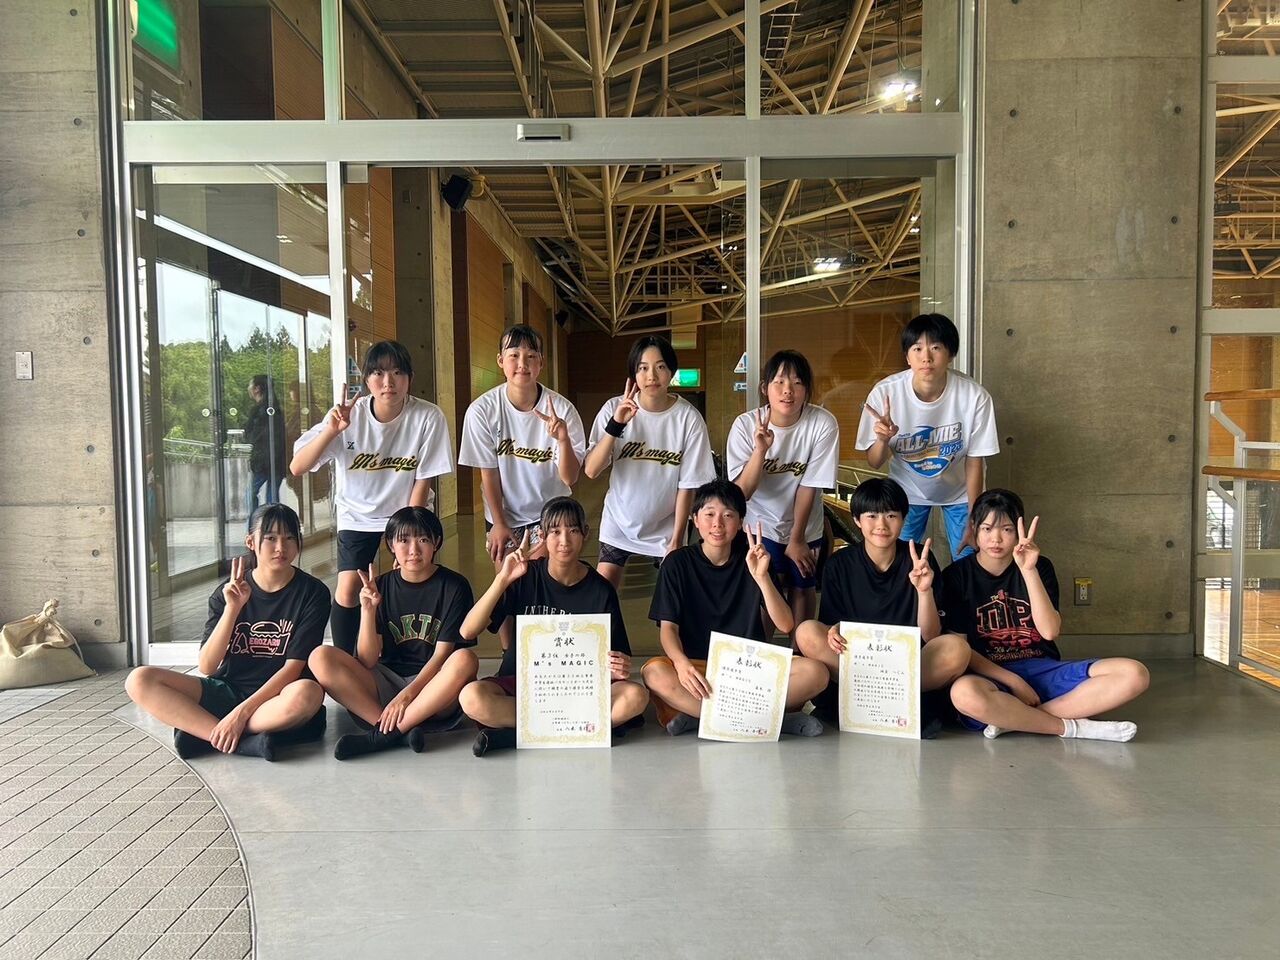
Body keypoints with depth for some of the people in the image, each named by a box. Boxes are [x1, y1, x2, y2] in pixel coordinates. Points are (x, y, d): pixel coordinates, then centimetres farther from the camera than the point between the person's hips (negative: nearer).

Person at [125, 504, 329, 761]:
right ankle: (244, 741, -26)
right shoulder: (227, 592, 1)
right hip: (226, 690, 4)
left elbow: (294, 667, -12)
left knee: (308, 693, -38)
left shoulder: (312, 592, -7)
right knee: (139, 680, -16)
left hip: (276, 697, -3)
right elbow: (207, 667, -7)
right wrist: (232, 609, -19)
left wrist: (242, 712, -22)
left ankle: (202, 732, -21)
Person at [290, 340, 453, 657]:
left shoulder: (428, 417, -21)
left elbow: (423, 482, -12)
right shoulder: (347, 416, -17)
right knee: (348, 589, -12)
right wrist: (332, 430, -35)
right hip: (358, 515, 1)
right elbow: (297, 468, -22)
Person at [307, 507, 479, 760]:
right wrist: (368, 610, -16)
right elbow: (368, 661, -3)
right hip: (385, 685, 3)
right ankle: (403, 729, -26)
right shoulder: (380, 587, 3)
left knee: (465, 660, -34)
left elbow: (442, 655, -9)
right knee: (320, 657, -18)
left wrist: (406, 695, -21)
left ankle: (383, 734, -25)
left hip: (432, 689, -2)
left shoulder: (454, 586, -4)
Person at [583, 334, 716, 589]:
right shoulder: (614, 409, -13)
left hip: (665, 527, -1)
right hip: (619, 522, 1)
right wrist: (616, 424, -29)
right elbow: (591, 471, -18)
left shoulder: (689, 418, -16)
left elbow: (688, 484, -9)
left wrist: (677, 539, -7)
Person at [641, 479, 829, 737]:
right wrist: (681, 663, -28)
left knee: (815, 672, -25)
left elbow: (785, 626, -3)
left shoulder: (750, 561, 5)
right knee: (654, 673, -34)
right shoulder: (677, 563, 2)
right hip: (698, 667, -1)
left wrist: (761, 577, -18)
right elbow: (668, 627, -6)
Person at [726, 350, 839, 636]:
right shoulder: (745, 425, -21)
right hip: (761, 524, -1)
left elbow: (809, 487, -15)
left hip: (805, 526, 1)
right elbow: (742, 492, -23)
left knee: (802, 588, 13)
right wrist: (760, 449, -36)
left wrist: (796, 539, -7)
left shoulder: (823, 424, -23)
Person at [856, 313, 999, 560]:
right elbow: (874, 463, -16)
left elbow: (974, 462, -14)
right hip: (908, 491, 0)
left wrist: (973, 522, -9)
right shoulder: (885, 393, -28)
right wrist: (883, 439, -38)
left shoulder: (975, 397, -29)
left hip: (959, 491, 0)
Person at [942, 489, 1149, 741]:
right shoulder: (957, 576, 1)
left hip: (1043, 671, 4)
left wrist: (1028, 570, -15)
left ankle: (1013, 719, -23)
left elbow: (1049, 631, -7)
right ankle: (1070, 727, -19)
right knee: (964, 693, -40)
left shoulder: (1040, 567, 8)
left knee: (1133, 674, -19)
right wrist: (1013, 682, -14)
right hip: (992, 677, -3)